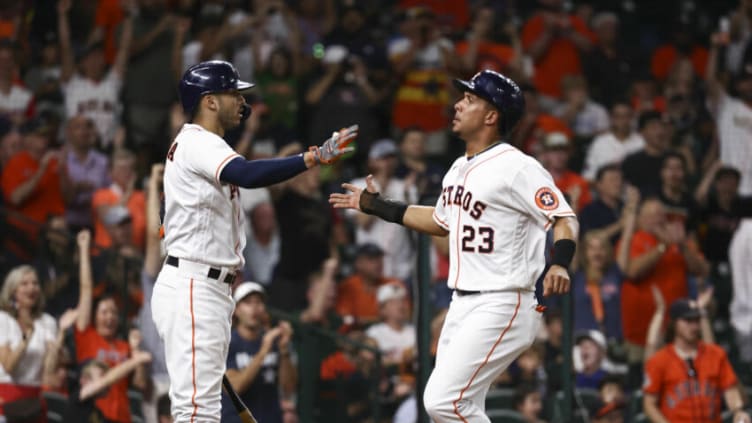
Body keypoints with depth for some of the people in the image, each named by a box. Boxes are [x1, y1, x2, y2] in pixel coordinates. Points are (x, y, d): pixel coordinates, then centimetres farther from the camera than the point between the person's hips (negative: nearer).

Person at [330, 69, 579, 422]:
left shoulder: (517, 168, -14)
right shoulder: (460, 168, 14)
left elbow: (565, 219, -19)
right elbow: (442, 221, 30)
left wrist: (559, 264, -38)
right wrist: (375, 205, 33)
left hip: (502, 308, -9)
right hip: (462, 307, 10)